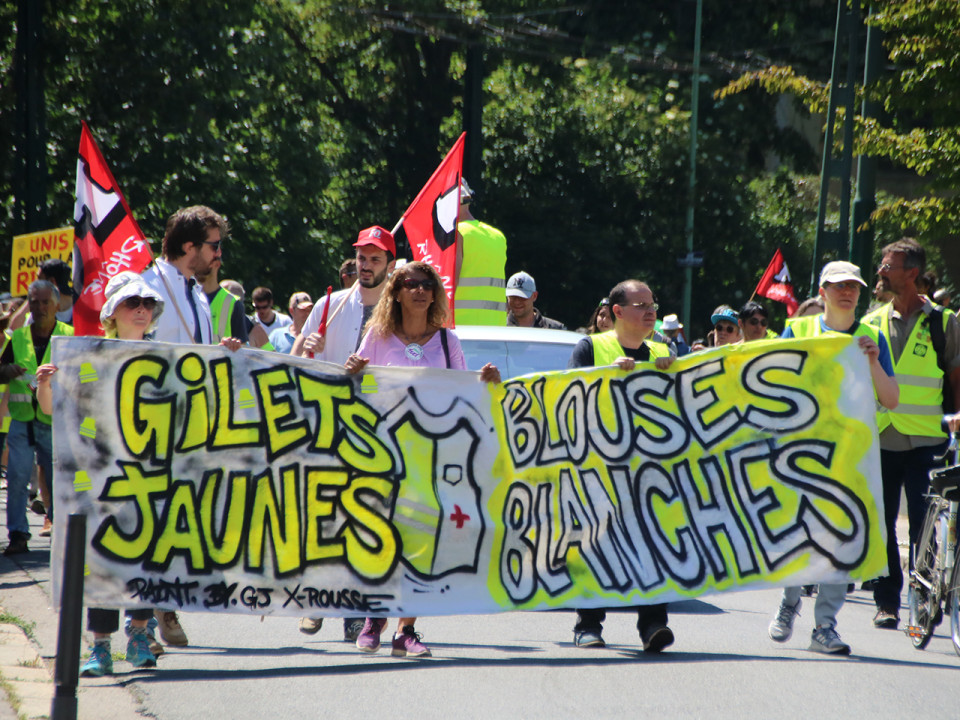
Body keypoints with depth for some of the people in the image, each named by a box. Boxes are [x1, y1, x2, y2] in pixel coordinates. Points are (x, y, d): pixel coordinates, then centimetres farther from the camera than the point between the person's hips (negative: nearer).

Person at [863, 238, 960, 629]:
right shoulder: (873, 321, 11)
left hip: (925, 440, -3)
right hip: (880, 437, 3)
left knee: (925, 523, -5)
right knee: (881, 523, 3)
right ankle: (887, 601, 12)